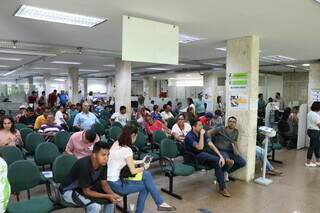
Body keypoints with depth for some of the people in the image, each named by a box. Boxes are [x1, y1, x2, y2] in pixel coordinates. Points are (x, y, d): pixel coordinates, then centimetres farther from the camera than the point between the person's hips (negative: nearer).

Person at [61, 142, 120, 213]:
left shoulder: (103, 163, -14)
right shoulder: (85, 165, -35)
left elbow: (104, 183, -4)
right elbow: (86, 192, -26)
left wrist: (113, 194, -23)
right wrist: (107, 196, -28)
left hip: (87, 188, 7)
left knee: (112, 199, -5)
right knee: (95, 206, -28)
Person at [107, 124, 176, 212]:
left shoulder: (116, 143, 4)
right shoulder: (127, 150, -21)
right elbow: (133, 171, -14)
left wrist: (141, 162, 19)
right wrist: (144, 168, 4)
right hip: (115, 184, -8)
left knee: (147, 175, 6)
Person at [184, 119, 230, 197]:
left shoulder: (202, 133, 0)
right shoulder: (189, 136, -19)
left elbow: (211, 144, -5)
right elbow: (200, 147, -29)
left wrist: (220, 156, -15)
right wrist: (201, 134, -25)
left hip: (205, 152, 6)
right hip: (195, 157, -6)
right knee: (217, 160, -26)